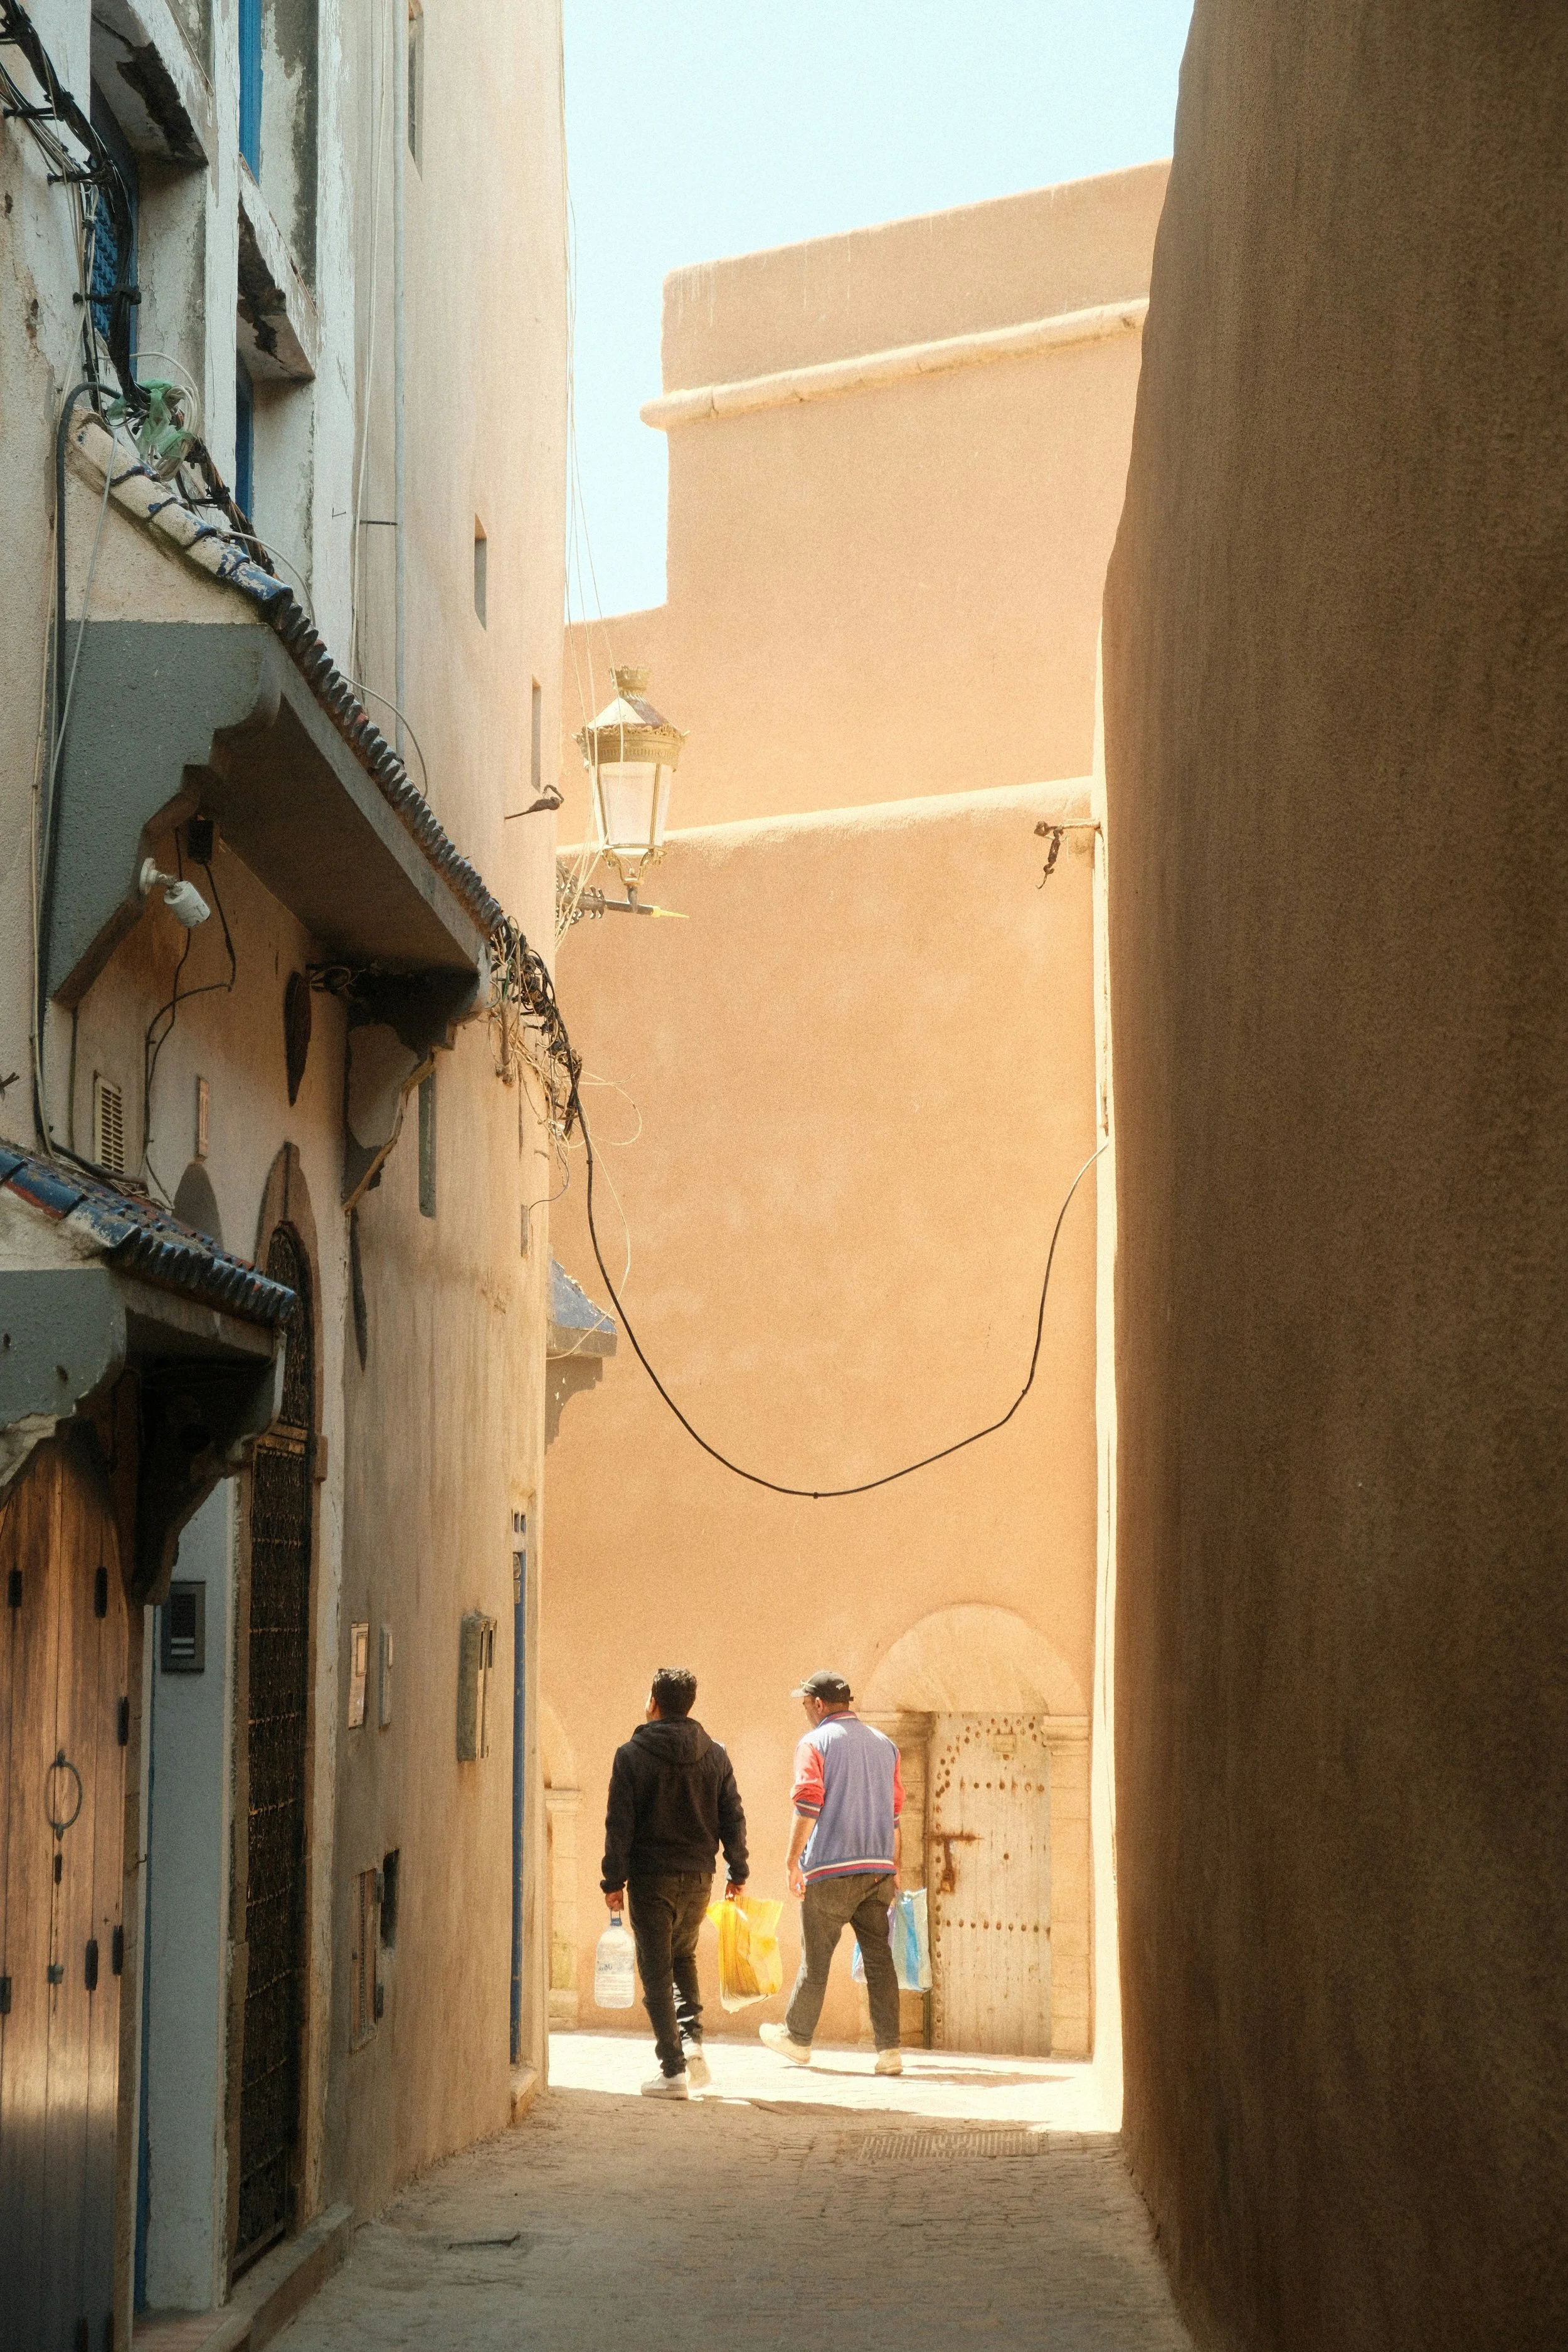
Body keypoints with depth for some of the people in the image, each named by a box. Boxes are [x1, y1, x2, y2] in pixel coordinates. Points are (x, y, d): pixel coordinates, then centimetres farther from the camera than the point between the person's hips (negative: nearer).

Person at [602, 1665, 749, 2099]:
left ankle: (673, 2070, -4)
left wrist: (614, 1880, -3)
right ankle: (691, 2041, 6)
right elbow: (733, 1816, 7)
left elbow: (619, 1823, -8)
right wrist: (738, 1872, 15)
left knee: (657, 1971, 2)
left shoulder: (632, 1755, -7)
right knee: (683, 1958, 24)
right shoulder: (715, 1755, 5)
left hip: (651, 1877, -4)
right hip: (698, 1876, 4)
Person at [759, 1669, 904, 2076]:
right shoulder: (884, 1745, 15)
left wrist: (792, 1860, -12)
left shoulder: (815, 1743, -3)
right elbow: (895, 1812, 16)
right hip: (878, 1869, 5)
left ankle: (797, 2038, 20)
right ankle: (889, 2050, -5)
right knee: (879, 1957, 2)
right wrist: (894, 1868, 21)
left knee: (816, 1958, 7)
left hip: (831, 1869, -5)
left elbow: (808, 1805, -13)